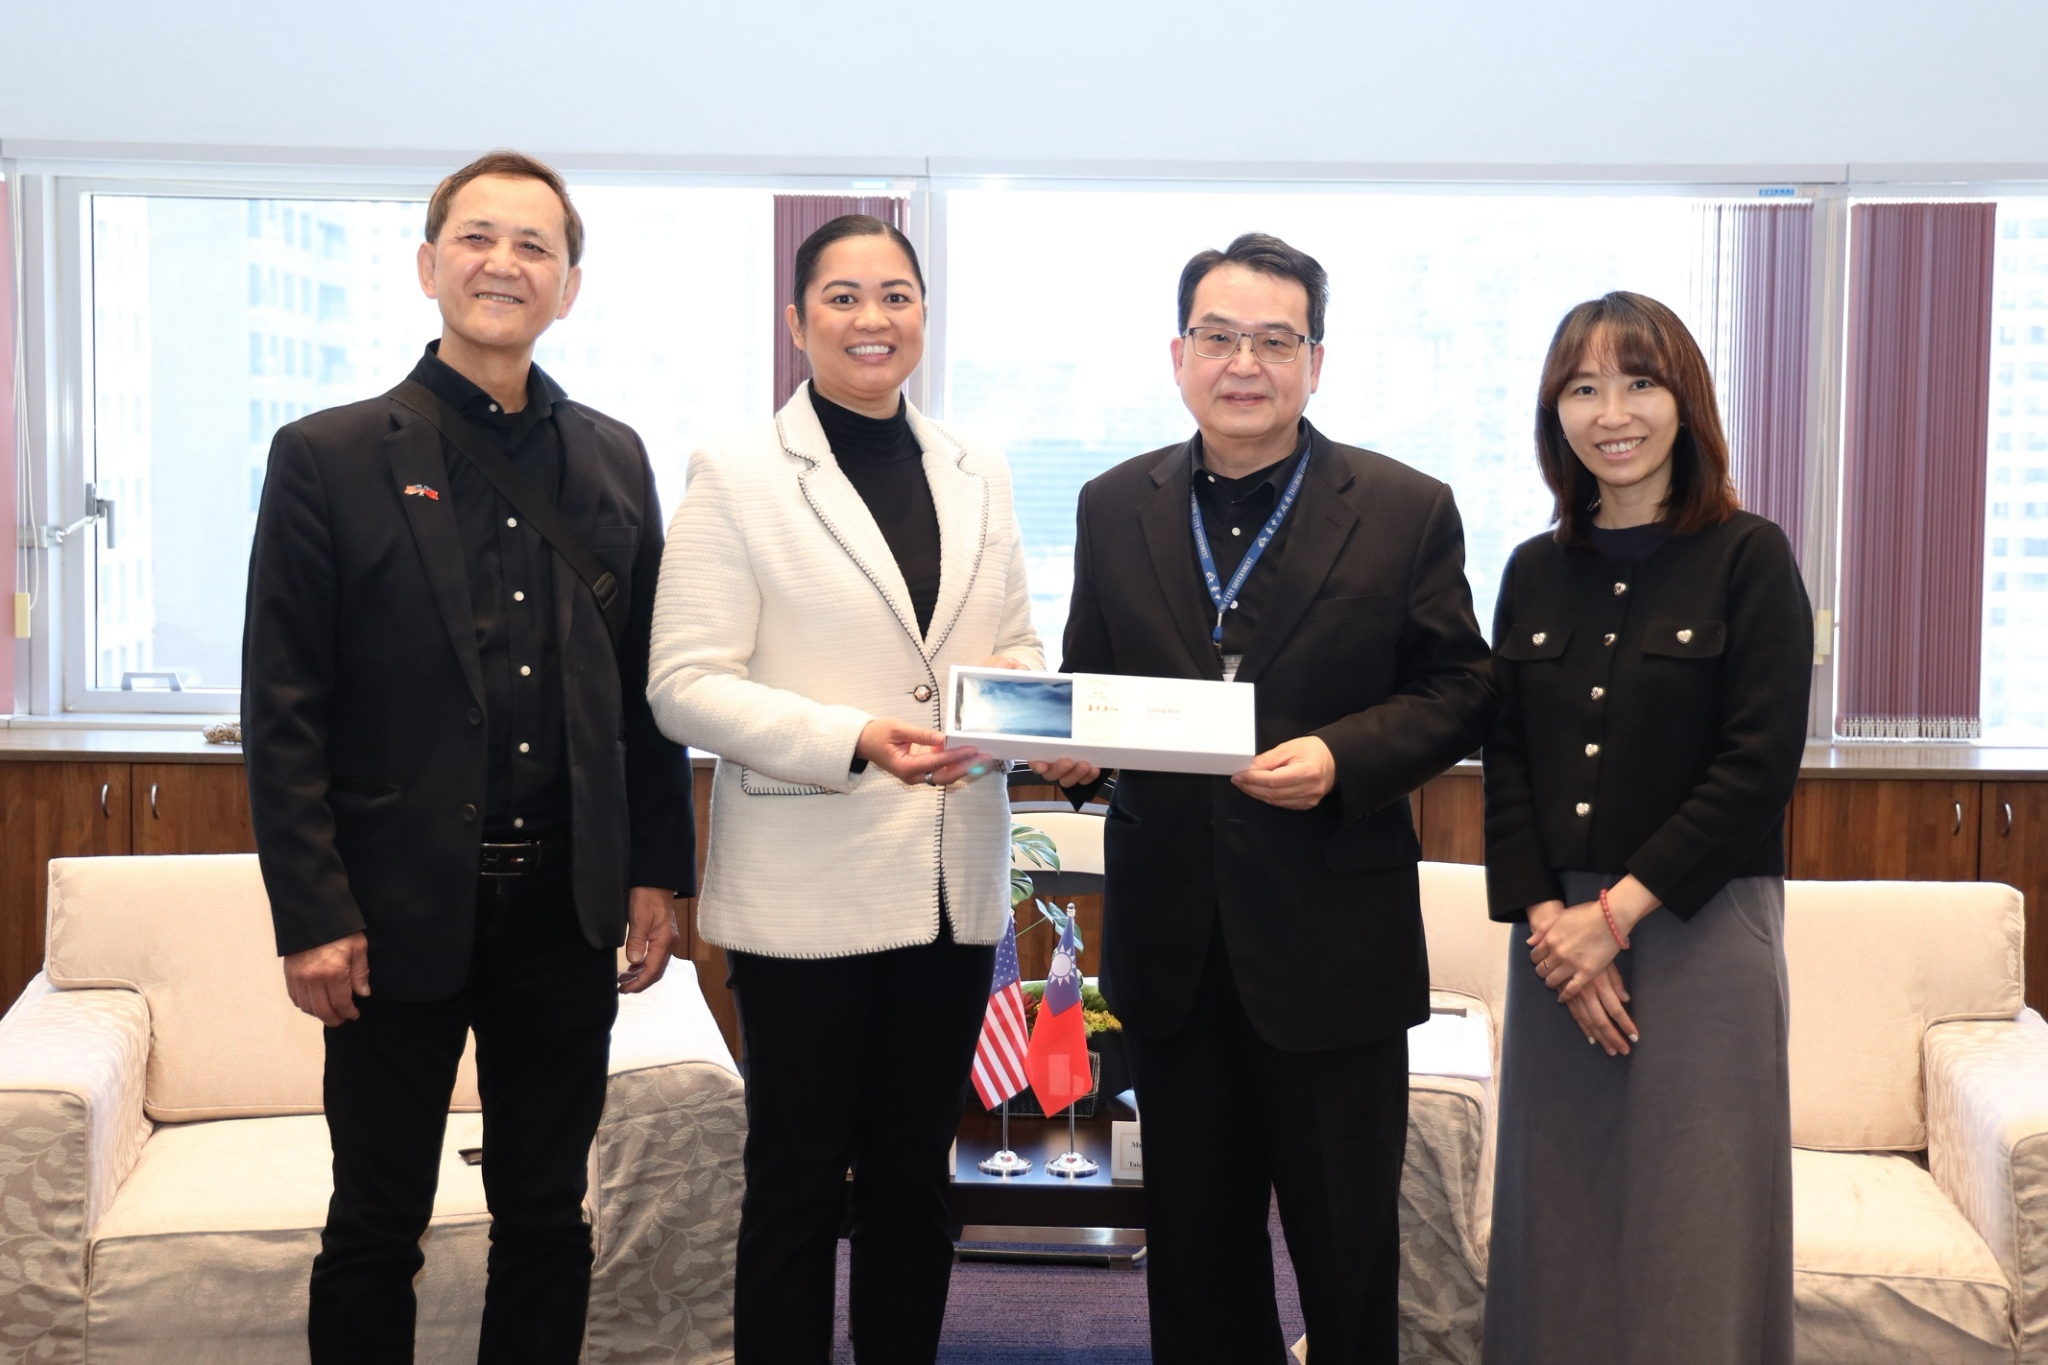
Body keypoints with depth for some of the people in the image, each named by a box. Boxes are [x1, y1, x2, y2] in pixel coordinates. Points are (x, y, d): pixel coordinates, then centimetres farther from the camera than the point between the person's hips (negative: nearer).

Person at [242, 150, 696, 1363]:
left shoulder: (614, 461, 8)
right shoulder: (329, 457, -3)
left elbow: (645, 686, 10)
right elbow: (283, 707, -6)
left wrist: (658, 872, 5)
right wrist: (310, 913, -11)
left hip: (568, 910, 3)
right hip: (399, 911, -3)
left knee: (547, 1217, 13)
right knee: (376, 1226, 10)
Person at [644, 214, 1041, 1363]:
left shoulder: (976, 474, 10)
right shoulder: (738, 476, -4)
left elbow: (1016, 647, 16)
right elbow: (686, 684, -10)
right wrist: (855, 740, -22)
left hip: (953, 879, 5)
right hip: (810, 883, -4)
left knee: (916, 1169, 15)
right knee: (800, 1178, 6)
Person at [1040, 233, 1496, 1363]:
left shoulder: (1408, 510, -2)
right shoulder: (1114, 507, 7)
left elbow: (1460, 693, -2)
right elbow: (1087, 682, 13)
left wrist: (1344, 757, -18)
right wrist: (1069, 749, -9)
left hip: (1334, 940, -3)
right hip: (1170, 940, 3)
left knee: (1347, 1247, 8)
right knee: (1195, 1239, 15)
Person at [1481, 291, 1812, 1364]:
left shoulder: (1749, 558, -3)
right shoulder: (1534, 573, 10)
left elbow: (1760, 766, -10)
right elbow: (1506, 765, 7)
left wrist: (1618, 912, -13)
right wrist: (1549, 919, -7)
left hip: (1700, 927, -4)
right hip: (1559, 937, 4)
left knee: (1693, 1222, 1)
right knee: (1560, 1213, 8)